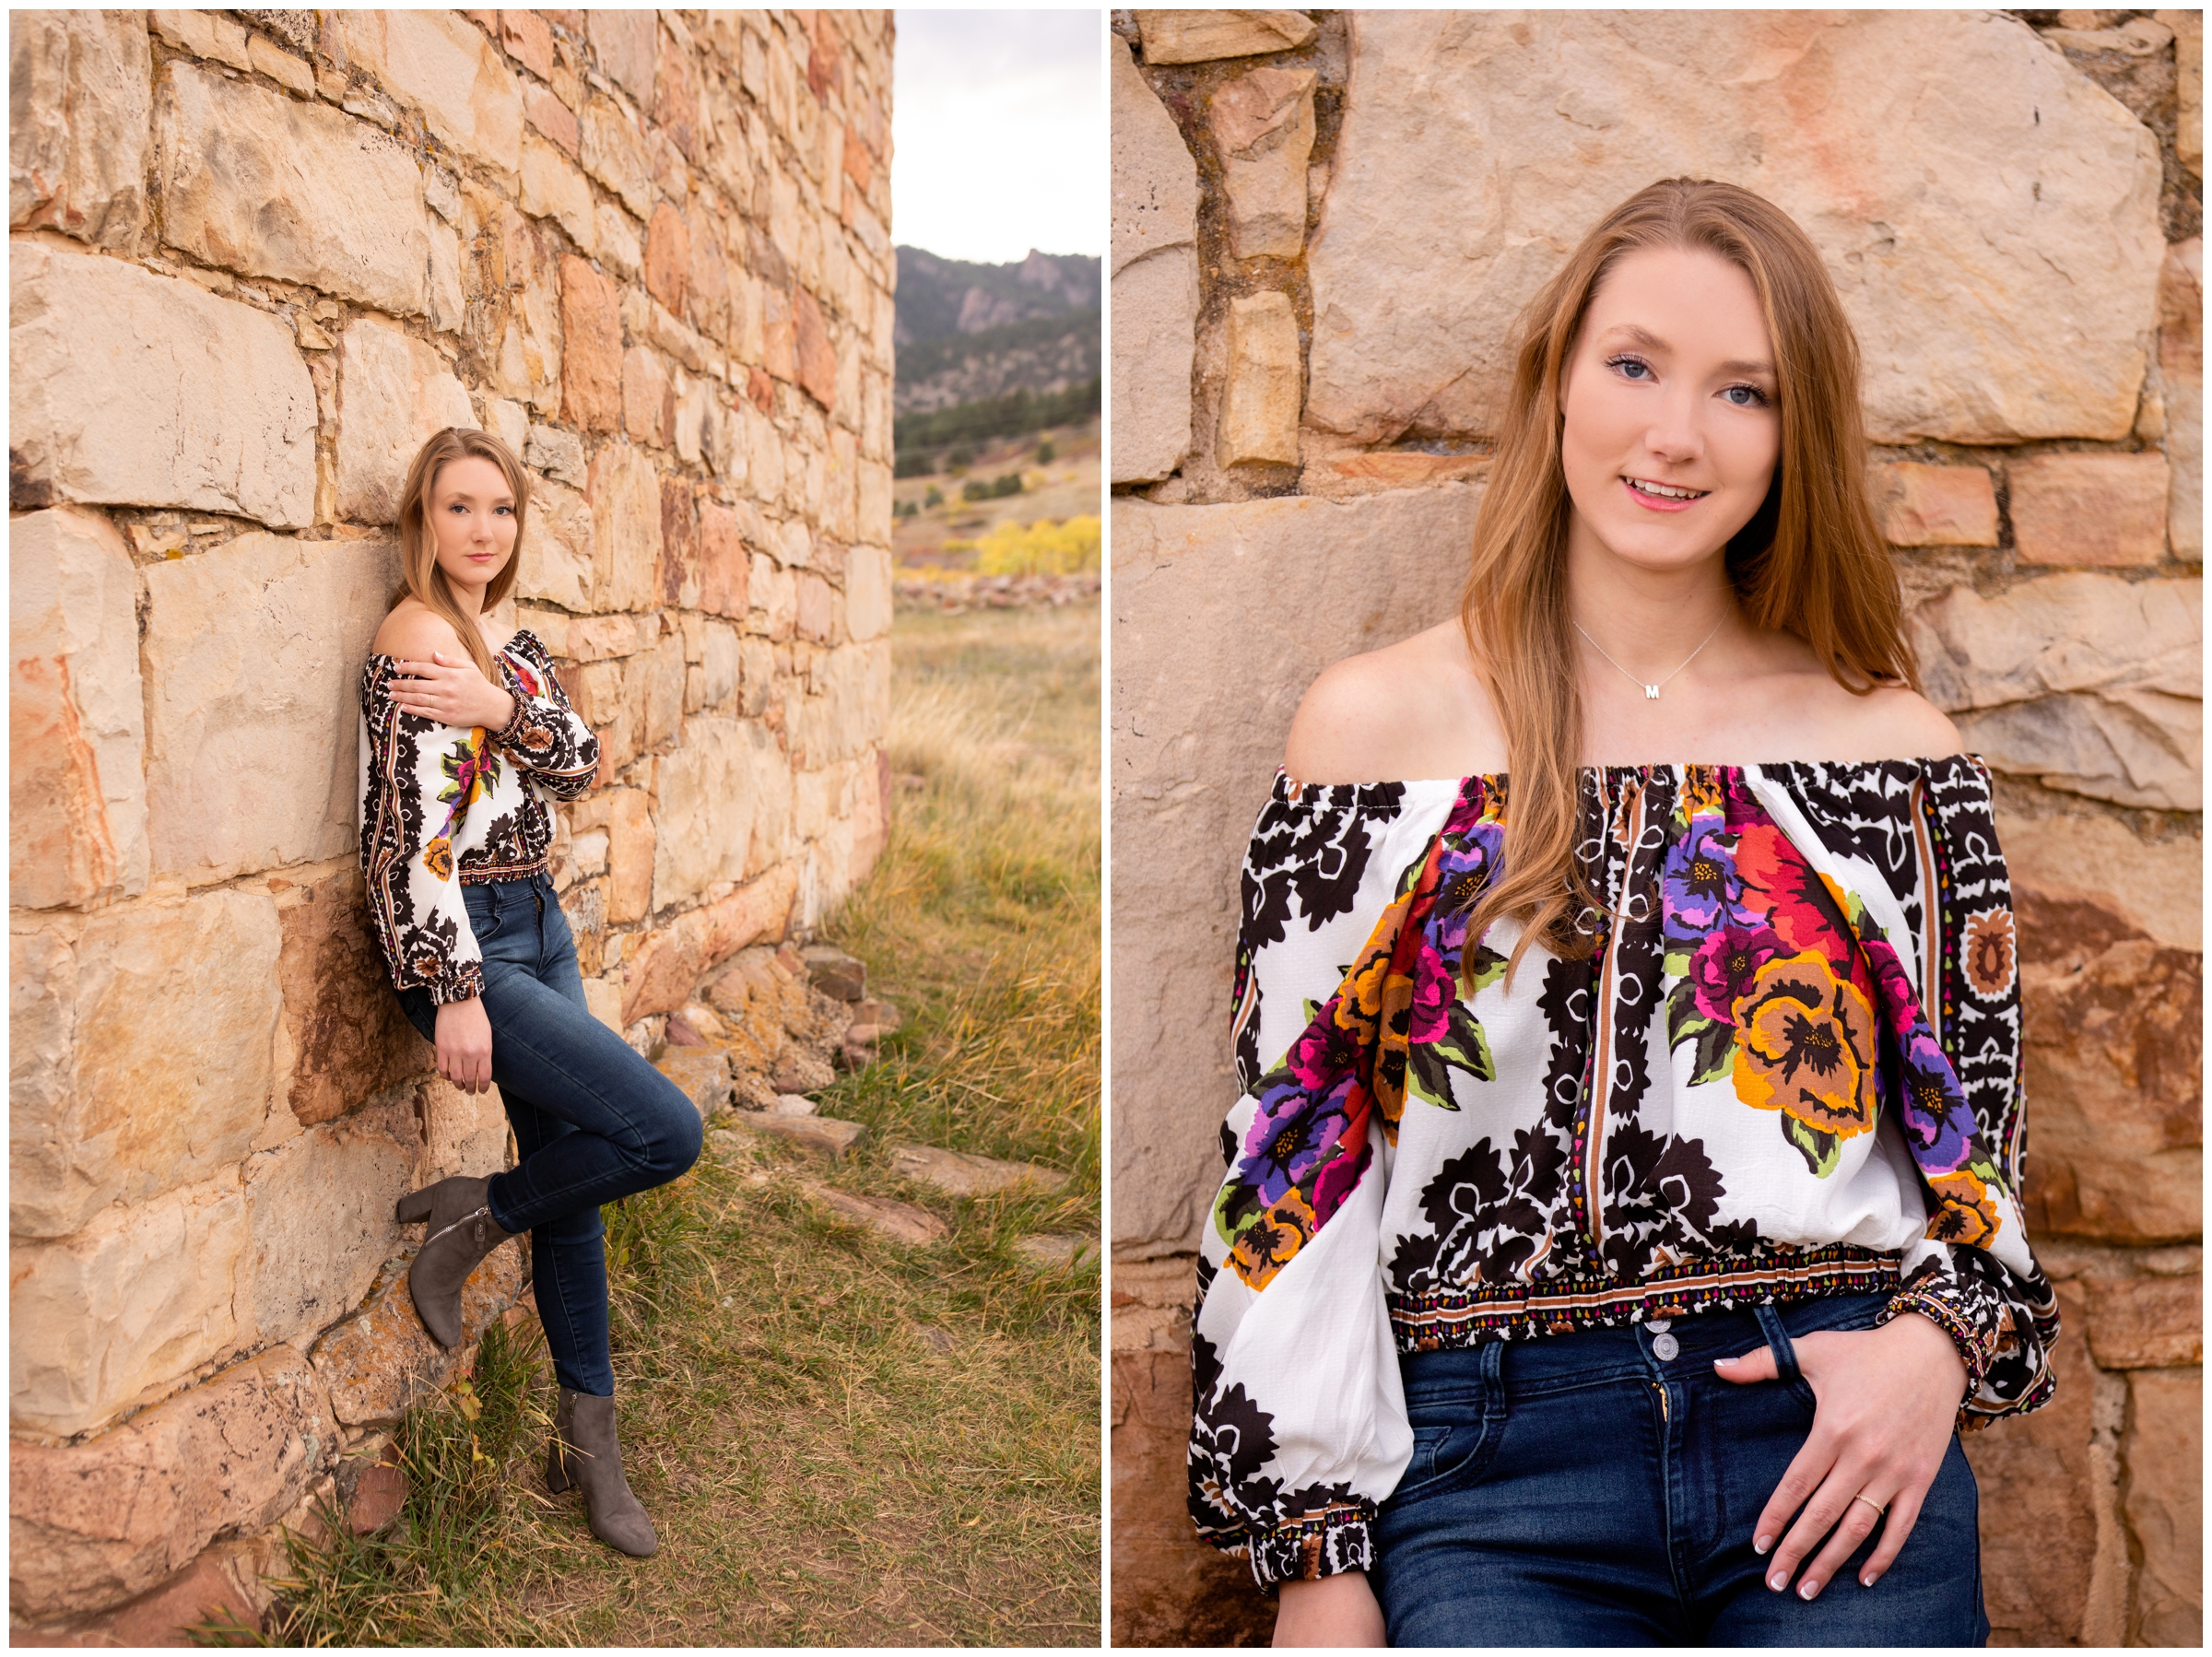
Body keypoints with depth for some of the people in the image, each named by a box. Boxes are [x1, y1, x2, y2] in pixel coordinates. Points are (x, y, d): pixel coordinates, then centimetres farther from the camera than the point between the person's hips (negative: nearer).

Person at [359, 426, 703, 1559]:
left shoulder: (512, 644, 12)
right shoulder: (419, 636, -14)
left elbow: (583, 764, -1)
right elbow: (412, 835, -19)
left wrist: (504, 710, -20)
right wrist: (455, 994, -21)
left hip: (536, 924, 9)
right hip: (464, 945, -9)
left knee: (571, 1174, 12)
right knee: (666, 1132, -16)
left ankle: (587, 1441, 25)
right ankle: (470, 1220, 9)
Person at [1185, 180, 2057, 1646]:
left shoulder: (1894, 751, 5)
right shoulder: (1377, 728, 0)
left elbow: (1988, 1121, 13)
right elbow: (1291, 1148, 0)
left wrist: (1935, 1343, -8)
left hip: (1838, 1437, 2)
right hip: (1490, 1471, -1)